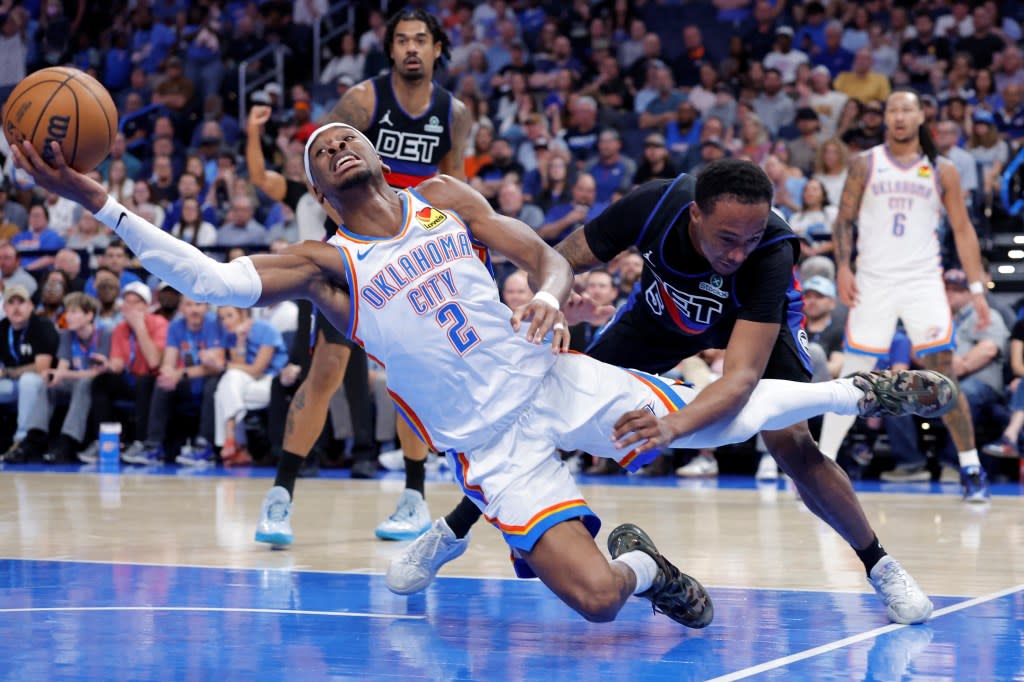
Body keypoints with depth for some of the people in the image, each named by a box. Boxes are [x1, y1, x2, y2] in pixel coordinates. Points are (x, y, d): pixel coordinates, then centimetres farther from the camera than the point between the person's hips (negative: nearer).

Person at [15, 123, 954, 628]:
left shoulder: (447, 201, 6)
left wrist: (549, 298, -16)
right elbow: (212, 279, -20)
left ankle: (861, 392, 30)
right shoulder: (325, 265, -5)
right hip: (494, 448, -3)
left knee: (718, 418, 4)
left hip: (557, 385, 3)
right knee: (594, 596, -20)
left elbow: (547, 255, 10)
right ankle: (641, 562, 14)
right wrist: (94, 201, -28)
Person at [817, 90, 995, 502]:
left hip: (923, 282, 0)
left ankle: (971, 469, 1)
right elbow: (844, 220, 7)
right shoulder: (865, 164, 7)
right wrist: (843, 267, -9)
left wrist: (977, 287, 1)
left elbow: (962, 230, 8)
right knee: (853, 374, -1)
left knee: (942, 372, -7)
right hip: (873, 282, 0)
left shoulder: (941, 171, 7)